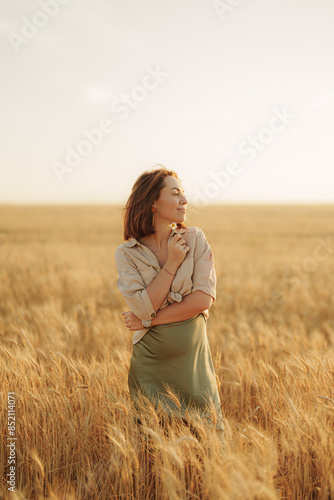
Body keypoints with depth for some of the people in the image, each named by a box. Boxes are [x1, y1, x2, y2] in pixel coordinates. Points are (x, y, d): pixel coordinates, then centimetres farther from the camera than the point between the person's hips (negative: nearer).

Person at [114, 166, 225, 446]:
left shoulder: (195, 239, -2)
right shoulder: (127, 253, -4)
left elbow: (204, 299, -12)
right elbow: (144, 307, -14)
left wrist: (149, 320, -12)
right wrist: (172, 263, -15)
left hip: (193, 357, 1)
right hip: (151, 360, -1)